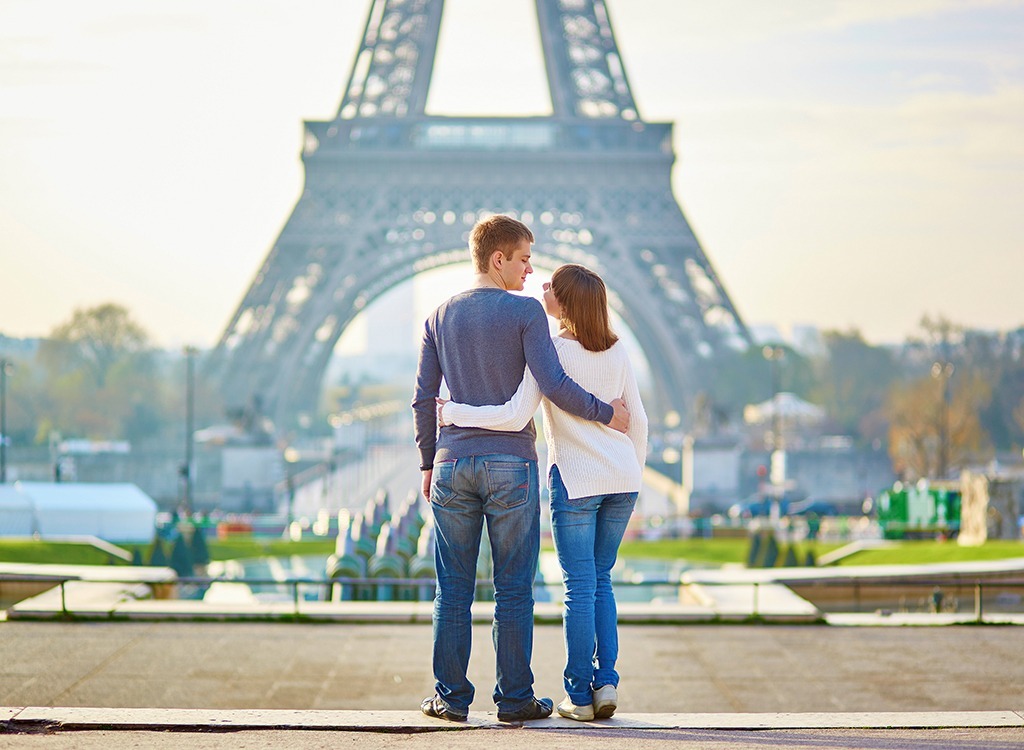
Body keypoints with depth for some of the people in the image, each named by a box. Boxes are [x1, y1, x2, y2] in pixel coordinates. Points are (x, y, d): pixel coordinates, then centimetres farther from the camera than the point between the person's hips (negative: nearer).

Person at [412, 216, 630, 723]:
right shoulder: (526, 313, -5)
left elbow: (423, 399, 10)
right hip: (512, 464, -4)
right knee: (513, 589, 2)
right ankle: (514, 698, 4)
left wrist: (428, 463, 18)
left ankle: (450, 696, 6)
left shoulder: (441, 317, 10)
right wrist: (604, 413, 0)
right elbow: (553, 386, -13)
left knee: (453, 590, 6)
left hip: (453, 464, 4)